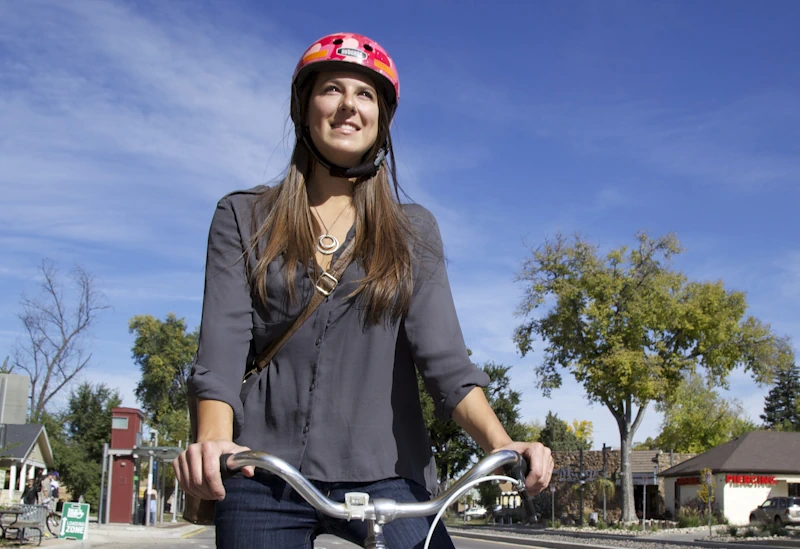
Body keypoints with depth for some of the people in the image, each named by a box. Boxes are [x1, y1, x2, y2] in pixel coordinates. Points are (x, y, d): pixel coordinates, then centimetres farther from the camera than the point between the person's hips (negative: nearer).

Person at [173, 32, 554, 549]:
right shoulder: (243, 217, 8)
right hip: (264, 475, 0)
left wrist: (502, 444, -19)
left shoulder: (413, 230, 10)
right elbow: (221, 346, -4)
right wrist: (211, 441, -23)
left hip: (383, 473, 0)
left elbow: (443, 354, -2)